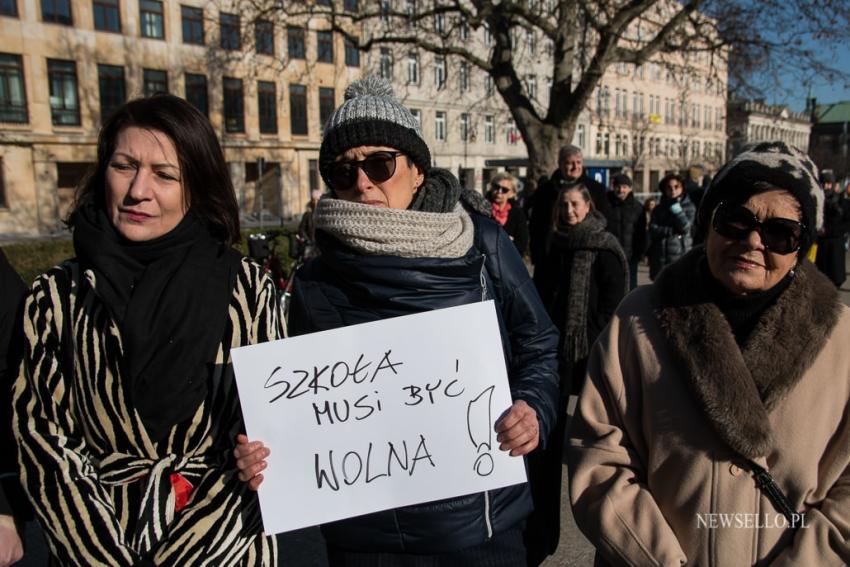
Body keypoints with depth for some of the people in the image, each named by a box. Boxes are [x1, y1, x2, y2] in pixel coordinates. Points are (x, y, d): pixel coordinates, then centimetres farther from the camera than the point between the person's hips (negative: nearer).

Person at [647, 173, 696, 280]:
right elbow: (653, 230, -2)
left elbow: (685, 227, -10)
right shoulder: (659, 209, 10)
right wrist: (673, 231, -9)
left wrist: (676, 208, -11)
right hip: (660, 257, 2)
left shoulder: (689, 207, 5)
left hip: (680, 255, -2)